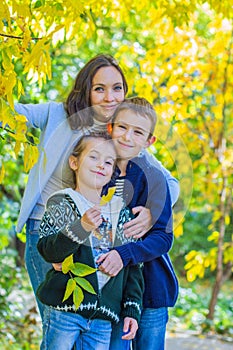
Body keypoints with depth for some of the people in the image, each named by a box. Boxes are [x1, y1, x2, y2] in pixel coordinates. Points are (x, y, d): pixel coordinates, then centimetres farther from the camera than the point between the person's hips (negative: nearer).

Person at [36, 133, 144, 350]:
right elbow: (47, 250, -13)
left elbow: (133, 266, 15)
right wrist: (81, 227, -25)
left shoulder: (121, 212, 13)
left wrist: (132, 310, 9)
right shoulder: (61, 203, 1)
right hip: (65, 309, -4)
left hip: (103, 318, 4)